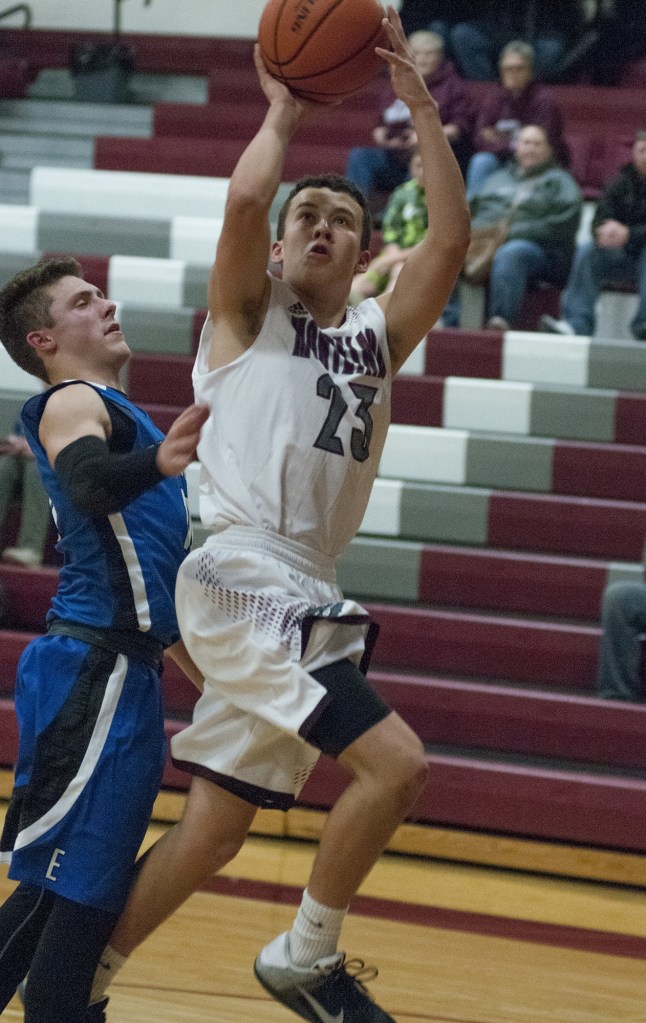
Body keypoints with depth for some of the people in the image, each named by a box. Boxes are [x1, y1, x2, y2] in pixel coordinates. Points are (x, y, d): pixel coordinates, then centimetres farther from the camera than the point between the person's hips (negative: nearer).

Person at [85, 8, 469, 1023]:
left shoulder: (378, 334, 17)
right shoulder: (248, 315, 5)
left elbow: (449, 238, 3)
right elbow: (244, 198, -14)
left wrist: (420, 106, 0)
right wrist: (284, 113, 2)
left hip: (310, 597, 7)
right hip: (241, 579, -6)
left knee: (215, 829, 8)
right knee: (395, 762, -19)